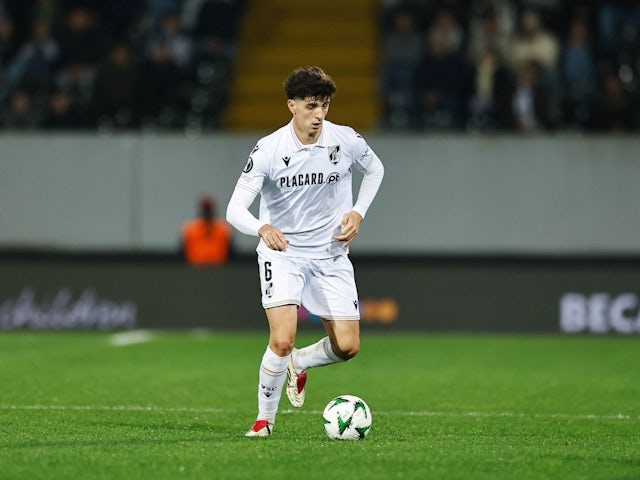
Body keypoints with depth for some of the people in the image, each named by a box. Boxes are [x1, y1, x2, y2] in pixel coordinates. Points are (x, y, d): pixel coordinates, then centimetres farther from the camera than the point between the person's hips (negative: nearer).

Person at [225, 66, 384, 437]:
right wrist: (262, 228, -42)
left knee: (347, 347, -2)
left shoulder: (346, 141, -9)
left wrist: (358, 213, 0)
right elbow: (235, 209, -21)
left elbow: (375, 170, 15)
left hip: (331, 256, 3)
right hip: (282, 253, -3)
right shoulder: (268, 150, -17)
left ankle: (300, 363, 32)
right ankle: (265, 418, 2)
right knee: (282, 341, -20)